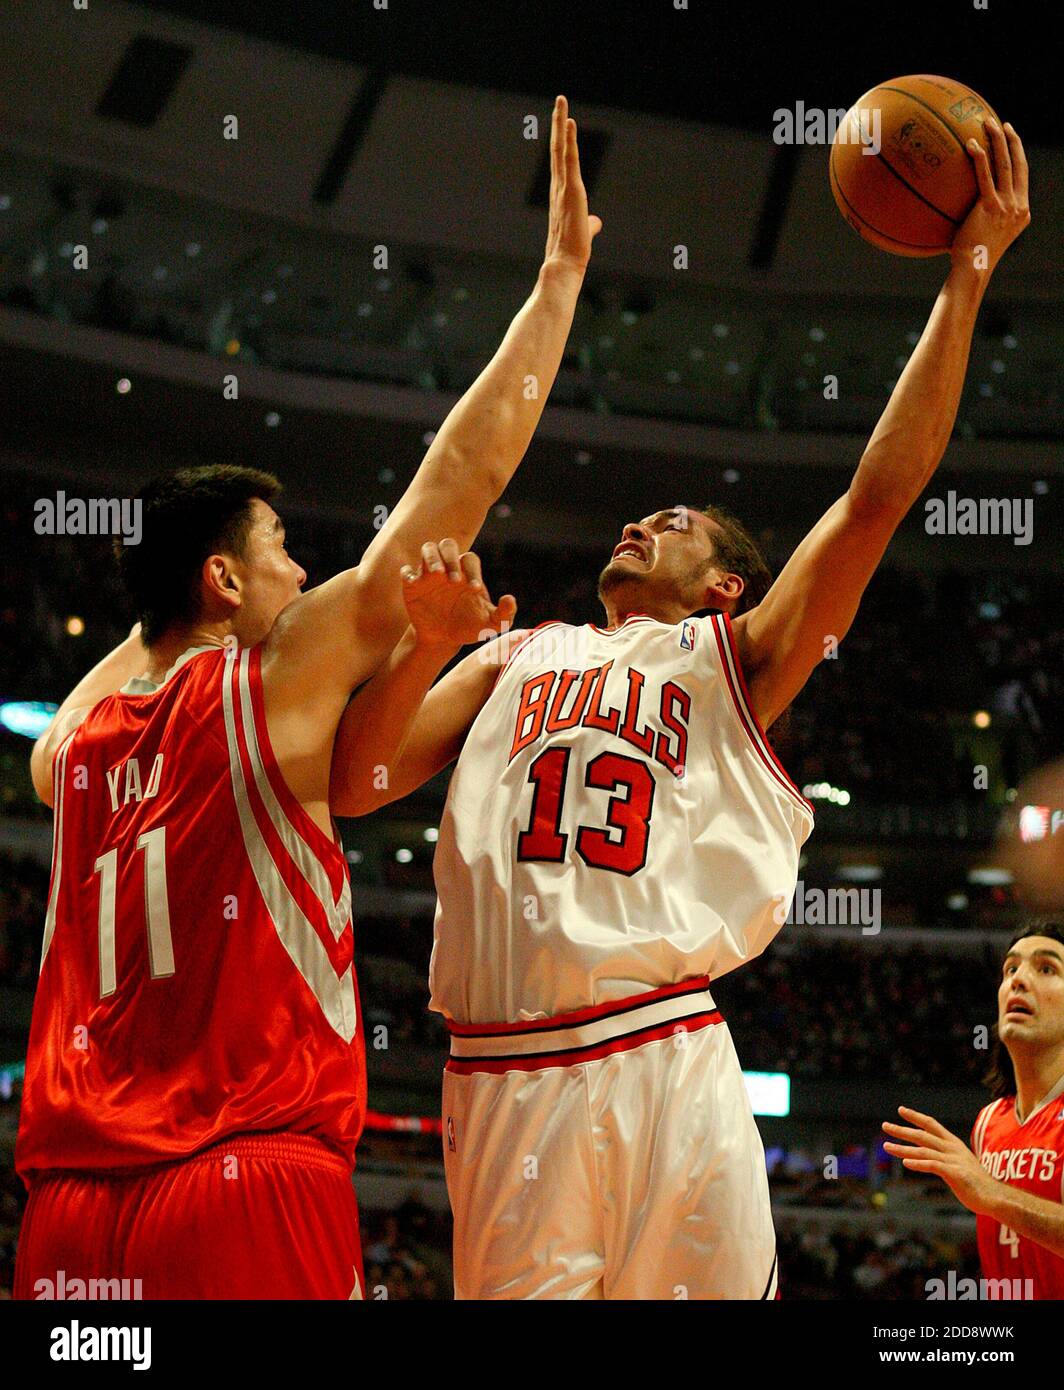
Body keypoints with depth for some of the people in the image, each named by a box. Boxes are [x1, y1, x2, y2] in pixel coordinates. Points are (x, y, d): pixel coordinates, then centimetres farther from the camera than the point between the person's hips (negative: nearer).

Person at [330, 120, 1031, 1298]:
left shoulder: (731, 661, 17)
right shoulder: (517, 657, 24)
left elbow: (878, 495, 7)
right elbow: (348, 787, 15)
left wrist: (968, 275, 4)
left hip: (664, 1057, -2)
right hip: (504, 1071, 2)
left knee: (707, 1288, -4)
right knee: (517, 1291, 1)